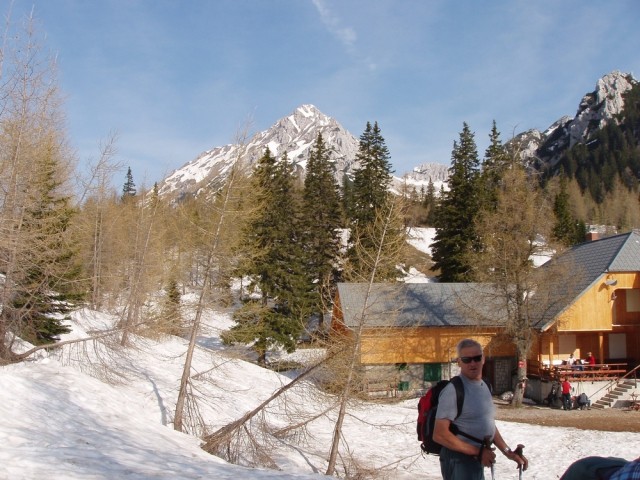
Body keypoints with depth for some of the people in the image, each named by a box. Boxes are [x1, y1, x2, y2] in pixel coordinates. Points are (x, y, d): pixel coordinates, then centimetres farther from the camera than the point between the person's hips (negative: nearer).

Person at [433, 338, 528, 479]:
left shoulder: (484, 387, 10)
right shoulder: (453, 390, -18)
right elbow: (440, 434, -22)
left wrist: (508, 452, 11)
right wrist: (477, 451, -19)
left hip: (477, 460, 9)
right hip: (459, 460, -9)